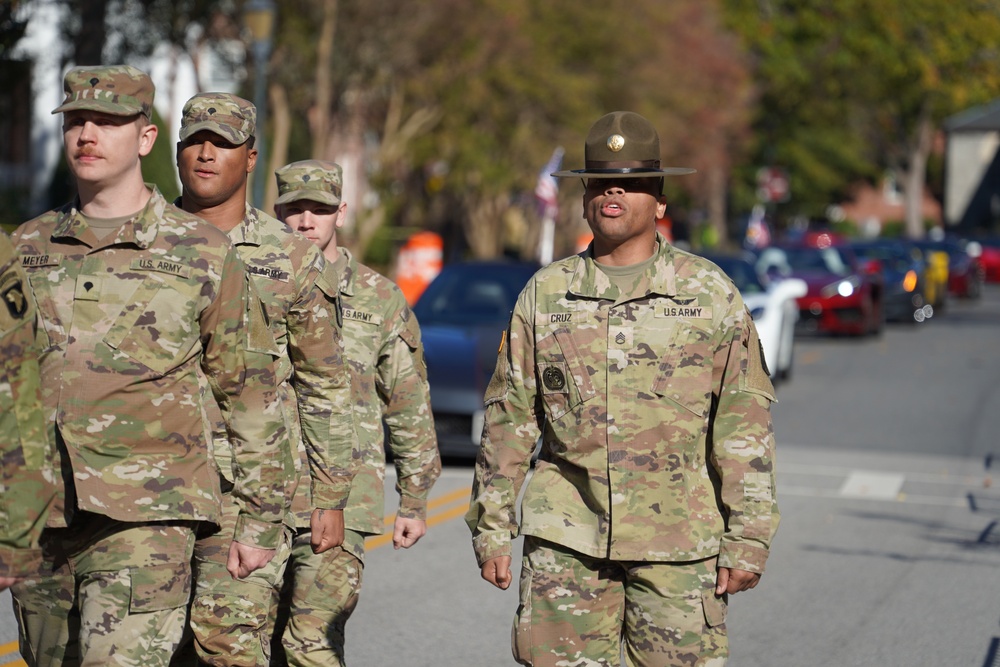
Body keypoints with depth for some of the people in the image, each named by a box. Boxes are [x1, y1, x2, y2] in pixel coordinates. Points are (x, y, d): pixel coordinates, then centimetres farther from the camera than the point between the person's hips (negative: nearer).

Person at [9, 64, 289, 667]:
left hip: (145, 519, -4)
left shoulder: (204, 253, 2)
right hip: (37, 519, 4)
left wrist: (261, 519, 4)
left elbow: (251, 394, 6)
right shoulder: (26, 248, 11)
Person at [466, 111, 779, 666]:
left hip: (678, 543, -1)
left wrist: (747, 540, -4)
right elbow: (509, 417, 11)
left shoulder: (711, 294, 3)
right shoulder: (545, 294, 8)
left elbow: (745, 422, 1)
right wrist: (491, 528, 7)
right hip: (566, 540, 2)